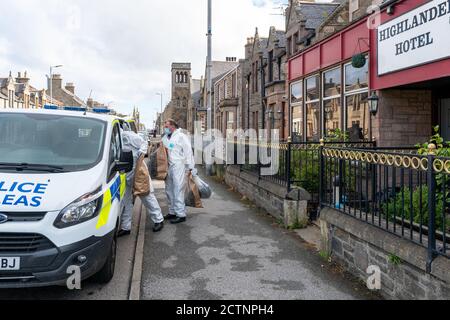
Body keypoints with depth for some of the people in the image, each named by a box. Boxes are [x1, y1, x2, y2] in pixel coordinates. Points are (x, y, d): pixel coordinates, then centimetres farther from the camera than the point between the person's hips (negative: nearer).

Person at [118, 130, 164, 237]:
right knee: (125, 200, 9)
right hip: (124, 174, 6)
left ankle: (159, 220, 15)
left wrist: (141, 152, -24)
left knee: (147, 196, 2)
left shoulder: (128, 135, -14)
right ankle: (126, 227, 19)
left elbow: (144, 144, -8)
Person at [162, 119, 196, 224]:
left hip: (179, 167, -8)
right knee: (169, 190, 13)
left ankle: (181, 215, -5)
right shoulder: (165, 138, 17)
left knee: (178, 191, -9)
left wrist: (191, 167, -13)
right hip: (169, 167, 8)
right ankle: (172, 212, 24)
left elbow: (188, 152, -10)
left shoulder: (181, 136, -6)